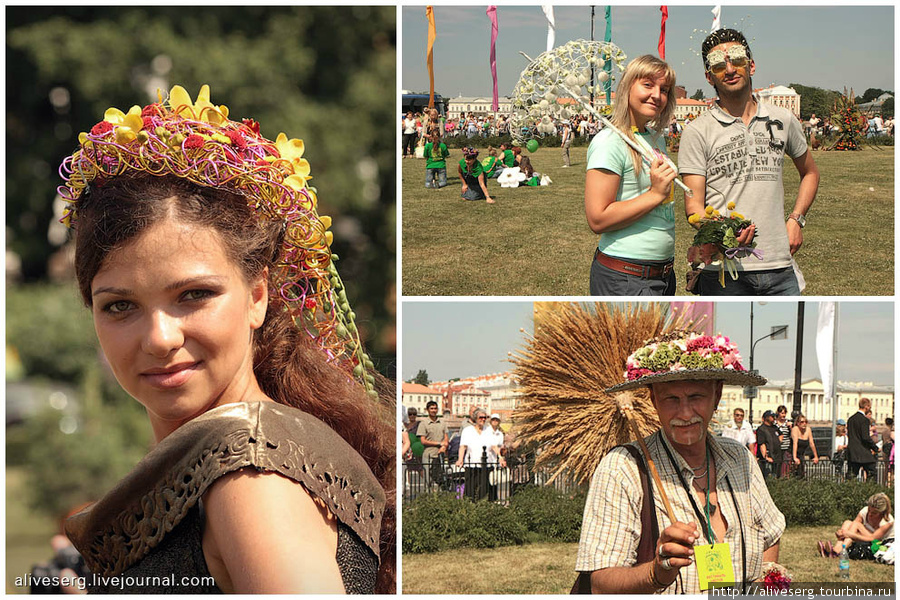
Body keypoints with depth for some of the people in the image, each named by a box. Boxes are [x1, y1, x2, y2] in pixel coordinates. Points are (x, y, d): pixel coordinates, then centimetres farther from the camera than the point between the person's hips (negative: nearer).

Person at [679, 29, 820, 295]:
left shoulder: (783, 120, 12)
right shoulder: (697, 132, 0)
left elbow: (810, 172, 28)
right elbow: (693, 205, -4)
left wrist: (796, 220, 11)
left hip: (778, 265, 3)